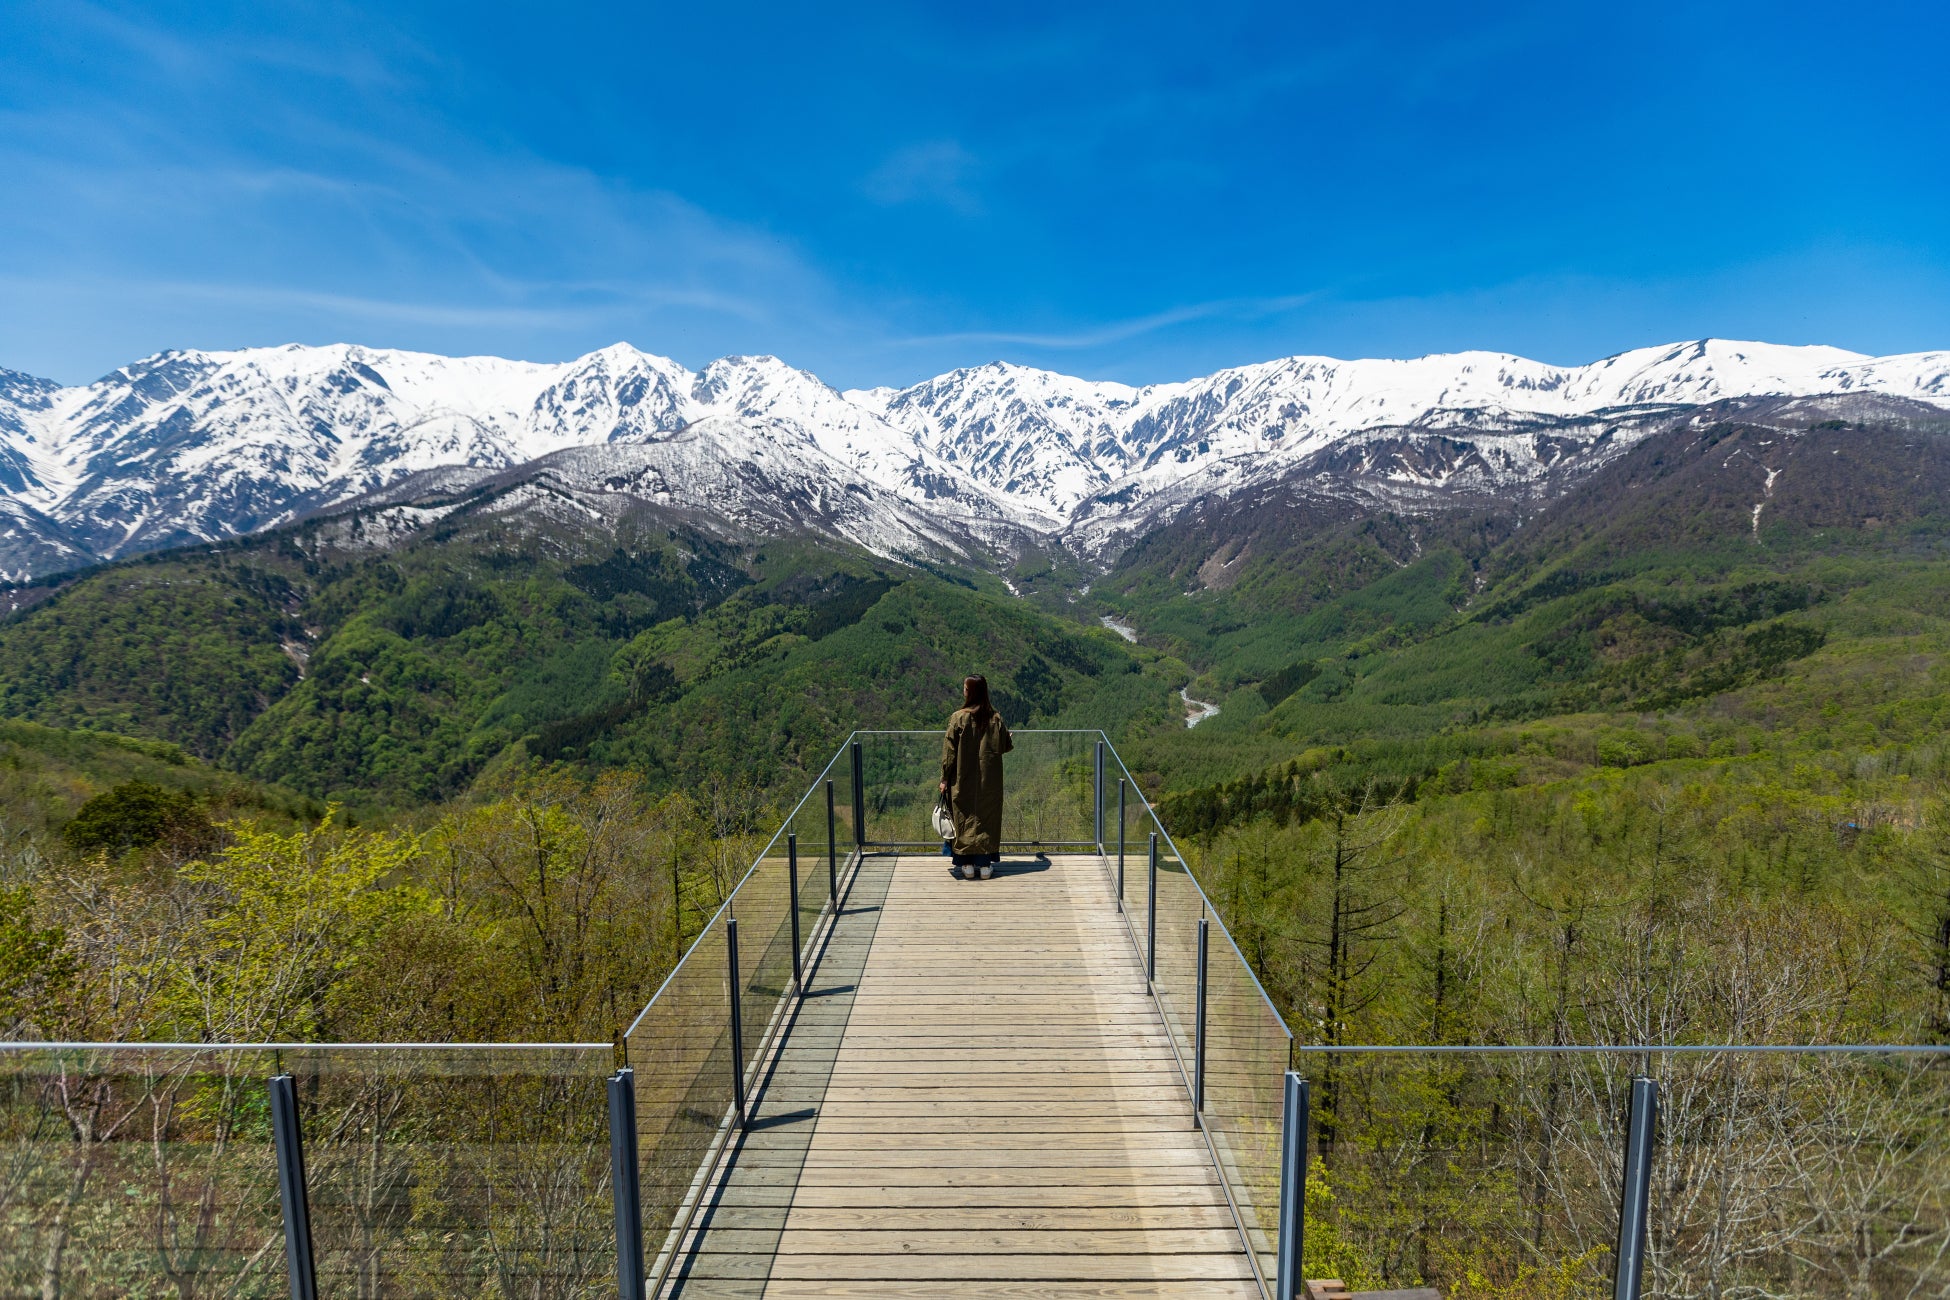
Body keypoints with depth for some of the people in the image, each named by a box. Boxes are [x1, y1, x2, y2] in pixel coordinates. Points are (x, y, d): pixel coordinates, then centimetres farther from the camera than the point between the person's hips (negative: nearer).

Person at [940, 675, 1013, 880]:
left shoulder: (959, 718, -11)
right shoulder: (995, 718, -4)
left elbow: (949, 750, -10)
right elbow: (1007, 745, 5)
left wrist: (944, 778, -3)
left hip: (963, 780, -2)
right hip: (989, 780, 2)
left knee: (964, 817, 8)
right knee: (987, 817, 10)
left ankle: (966, 865, 10)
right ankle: (985, 865, 12)